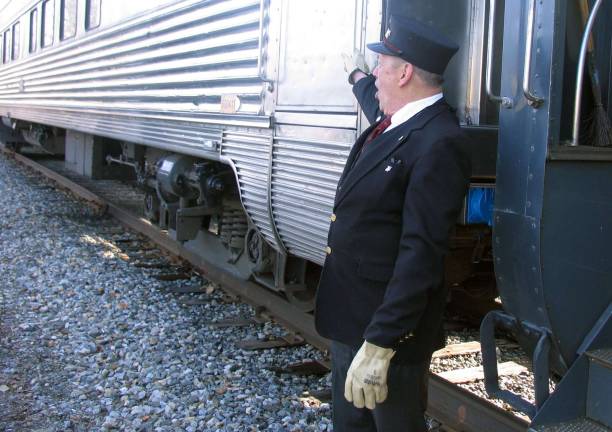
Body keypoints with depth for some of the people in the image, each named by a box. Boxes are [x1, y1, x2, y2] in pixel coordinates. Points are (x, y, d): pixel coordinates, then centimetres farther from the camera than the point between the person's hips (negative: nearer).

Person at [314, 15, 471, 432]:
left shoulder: (439, 144, -24)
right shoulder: (394, 120, 5)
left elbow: (421, 255, -28)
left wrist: (379, 344, -29)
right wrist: (358, 77, 52)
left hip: (389, 327, -9)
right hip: (349, 319, 9)